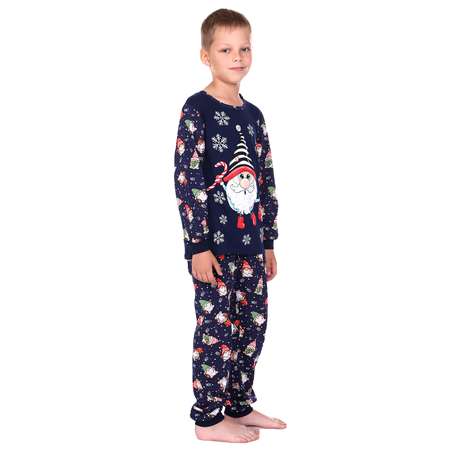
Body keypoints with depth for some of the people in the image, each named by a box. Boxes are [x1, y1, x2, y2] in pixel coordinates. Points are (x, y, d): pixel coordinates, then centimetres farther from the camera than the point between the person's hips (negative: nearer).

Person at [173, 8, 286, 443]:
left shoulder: (253, 114, 12)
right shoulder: (197, 110, -9)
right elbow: (186, 180, -14)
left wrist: (269, 240, 14)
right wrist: (199, 245, -17)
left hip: (250, 242, 7)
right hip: (213, 243, -7)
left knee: (253, 325, 12)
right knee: (218, 326, -1)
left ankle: (240, 406, 27)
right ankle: (208, 419, 12)